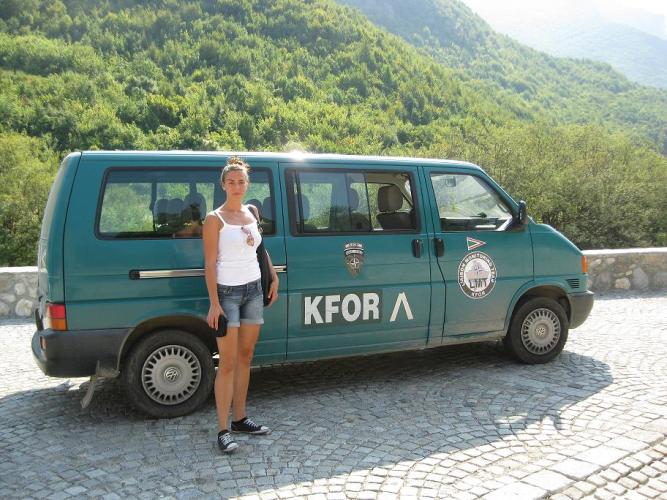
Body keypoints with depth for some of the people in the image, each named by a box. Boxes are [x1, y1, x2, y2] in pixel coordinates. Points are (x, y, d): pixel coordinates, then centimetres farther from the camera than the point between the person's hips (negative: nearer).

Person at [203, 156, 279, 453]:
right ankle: (223, 430, 1)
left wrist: (273, 277, 18)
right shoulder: (215, 219, -8)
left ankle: (240, 419, 22)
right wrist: (214, 304, -17)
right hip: (227, 292, -6)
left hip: (254, 290, 6)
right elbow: (210, 264, -12)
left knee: (245, 357, 11)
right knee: (228, 363, -6)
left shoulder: (252, 212, 10)